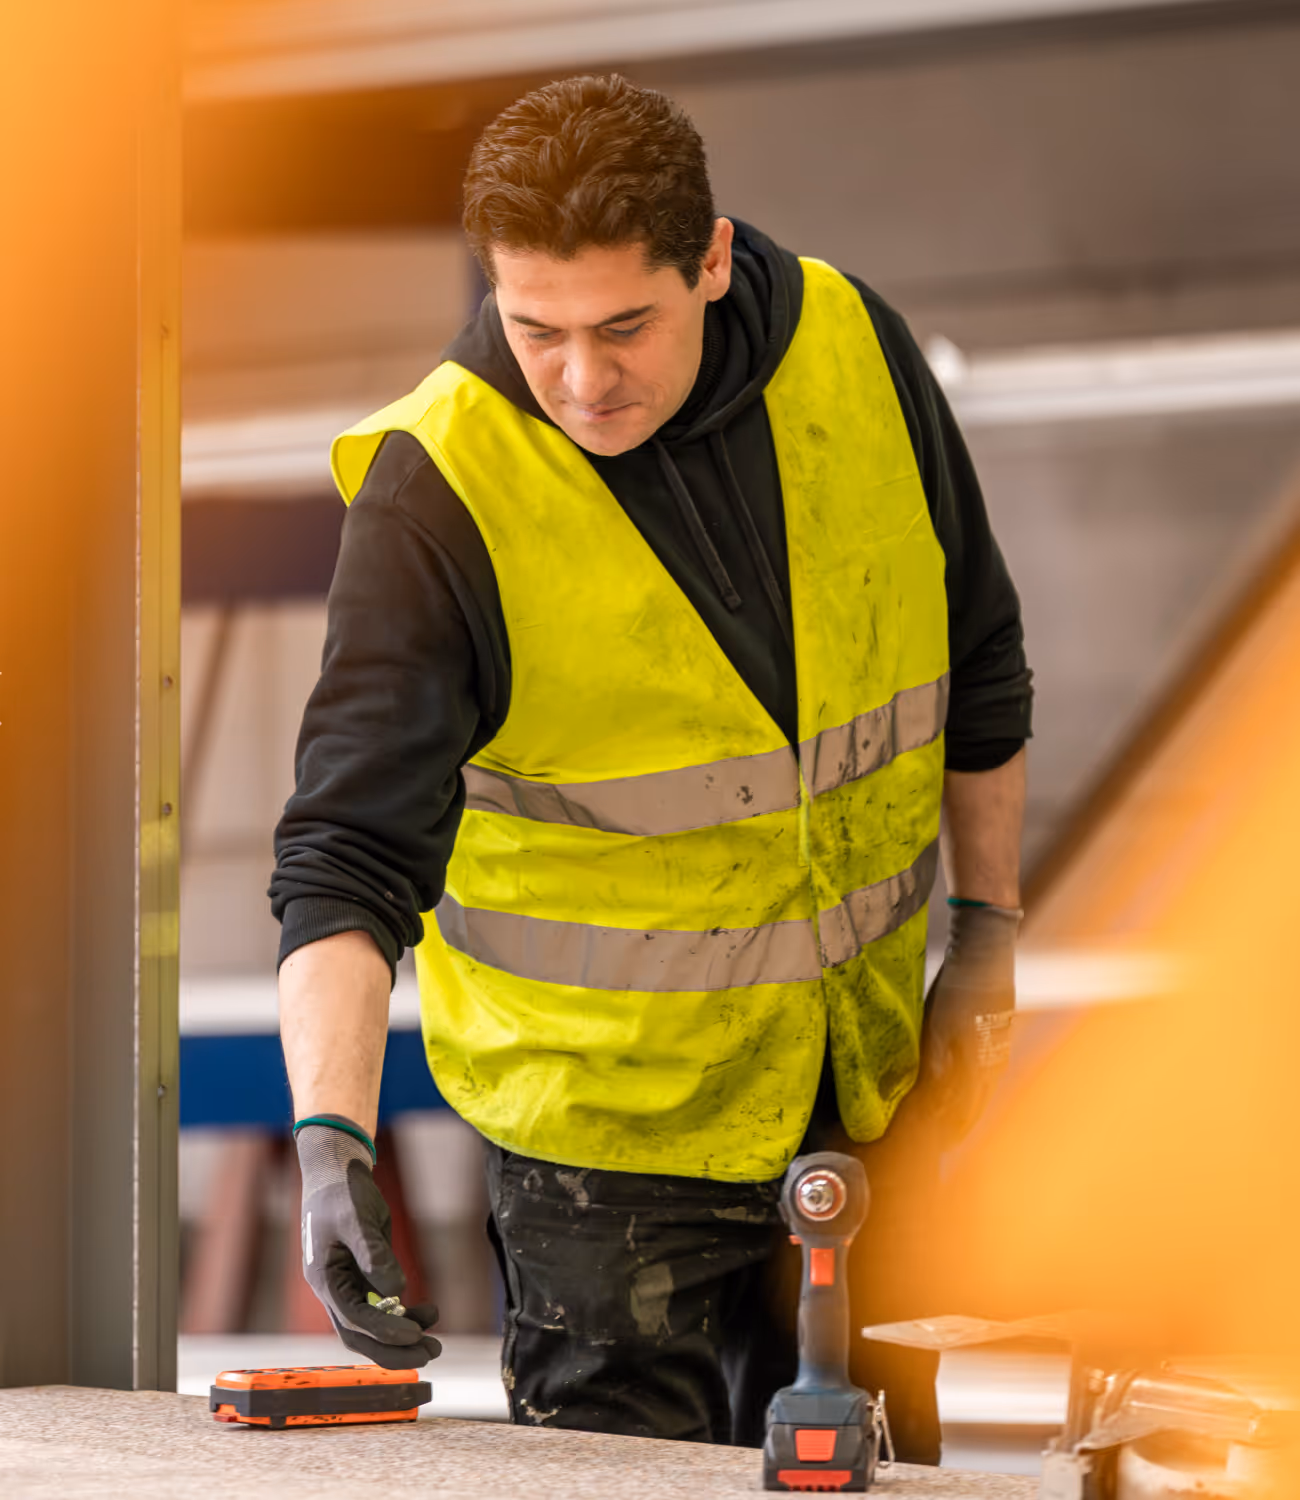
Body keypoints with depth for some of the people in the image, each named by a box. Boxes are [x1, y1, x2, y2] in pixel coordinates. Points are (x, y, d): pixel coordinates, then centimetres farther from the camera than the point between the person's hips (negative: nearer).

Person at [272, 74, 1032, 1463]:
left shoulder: (853, 350, -8)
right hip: (605, 1110, -4)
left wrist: (988, 932, 8)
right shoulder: (436, 490, -21)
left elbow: (975, 657, 7)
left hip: (864, 1073, 4)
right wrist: (332, 1130, -37)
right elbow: (349, 853, -24)